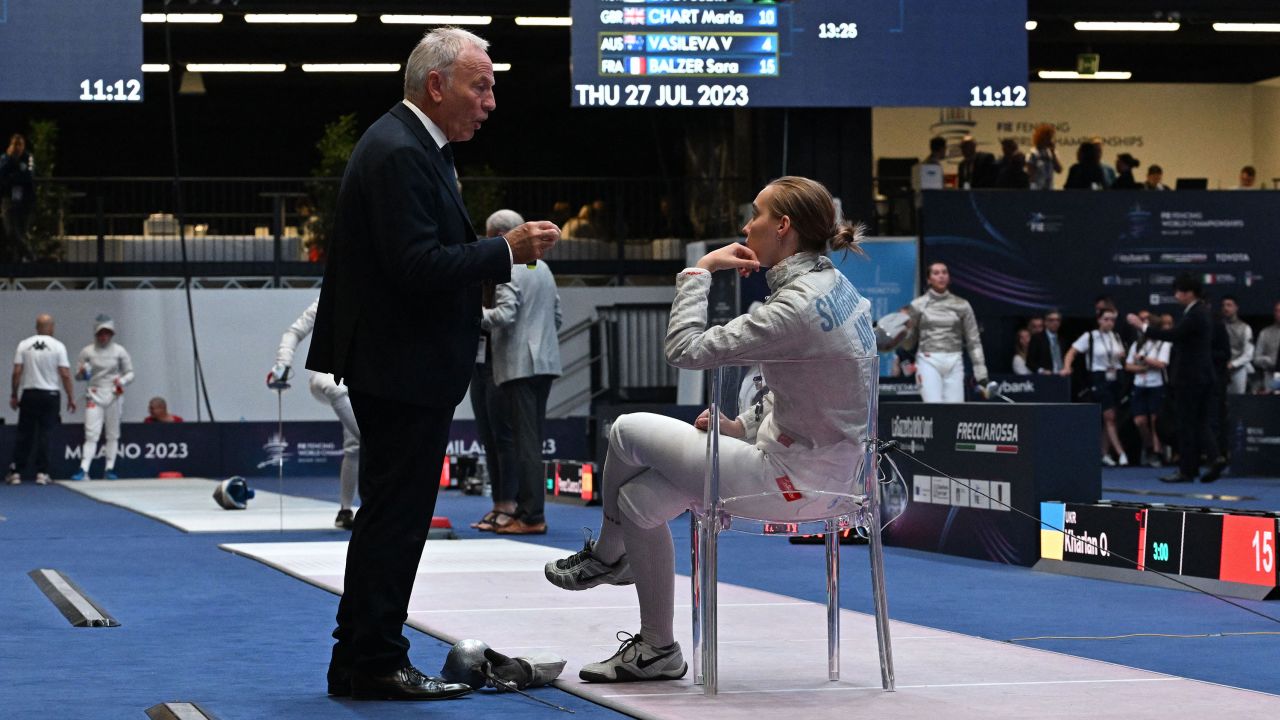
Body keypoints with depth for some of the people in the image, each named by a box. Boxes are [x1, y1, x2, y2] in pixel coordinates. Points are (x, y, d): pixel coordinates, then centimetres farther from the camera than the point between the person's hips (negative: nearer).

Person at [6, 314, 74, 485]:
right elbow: (65, 375, -7)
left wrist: (14, 395, 7)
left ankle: (16, 472, 6)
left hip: (28, 394, 1)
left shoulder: (24, 345, 1)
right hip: (50, 394, -1)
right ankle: (41, 473, 0)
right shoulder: (58, 346, -4)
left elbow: (17, 372, -2)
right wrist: (71, 397, 0)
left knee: (24, 434, 7)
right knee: (45, 434, 3)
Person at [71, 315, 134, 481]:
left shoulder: (119, 351, -1)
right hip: (94, 395, -1)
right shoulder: (87, 351, -2)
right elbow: (78, 375, 5)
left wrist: (122, 381, -17)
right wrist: (82, 373, -18)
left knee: (113, 435, 7)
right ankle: (83, 470, -18)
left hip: (113, 395, 1)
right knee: (91, 434, -11)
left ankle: (109, 469, 16)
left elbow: (130, 373, 4)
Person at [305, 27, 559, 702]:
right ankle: (374, 664, 0)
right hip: (401, 368, -11)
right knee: (394, 514, -5)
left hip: (407, 365, 11)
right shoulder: (397, 153, -18)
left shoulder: (415, 147, 16)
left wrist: (498, 247, 9)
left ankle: (360, 662, 21)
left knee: (390, 515, 15)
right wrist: (506, 250, -18)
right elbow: (417, 266, -25)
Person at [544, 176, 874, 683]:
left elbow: (686, 350, -23)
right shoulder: (833, 285, 6)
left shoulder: (797, 307, -25)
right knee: (640, 496, 9)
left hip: (793, 478, -9)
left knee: (628, 431, 1)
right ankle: (657, 648, 19)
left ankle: (606, 555, 21)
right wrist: (745, 424, 7)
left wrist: (700, 271, -11)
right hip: (819, 461, 9)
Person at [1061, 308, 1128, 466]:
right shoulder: (1090, 337, -4)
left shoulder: (1116, 337, 12)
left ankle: (1104, 454, 15)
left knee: (1107, 418, 8)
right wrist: (1066, 368, -21)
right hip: (1099, 378, -5)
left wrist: (1122, 355, 1)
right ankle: (1120, 453, -13)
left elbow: (1122, 355, 25)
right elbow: (1072, 352, -6)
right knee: (1109, 416, -11)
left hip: (1115, 378, 5)